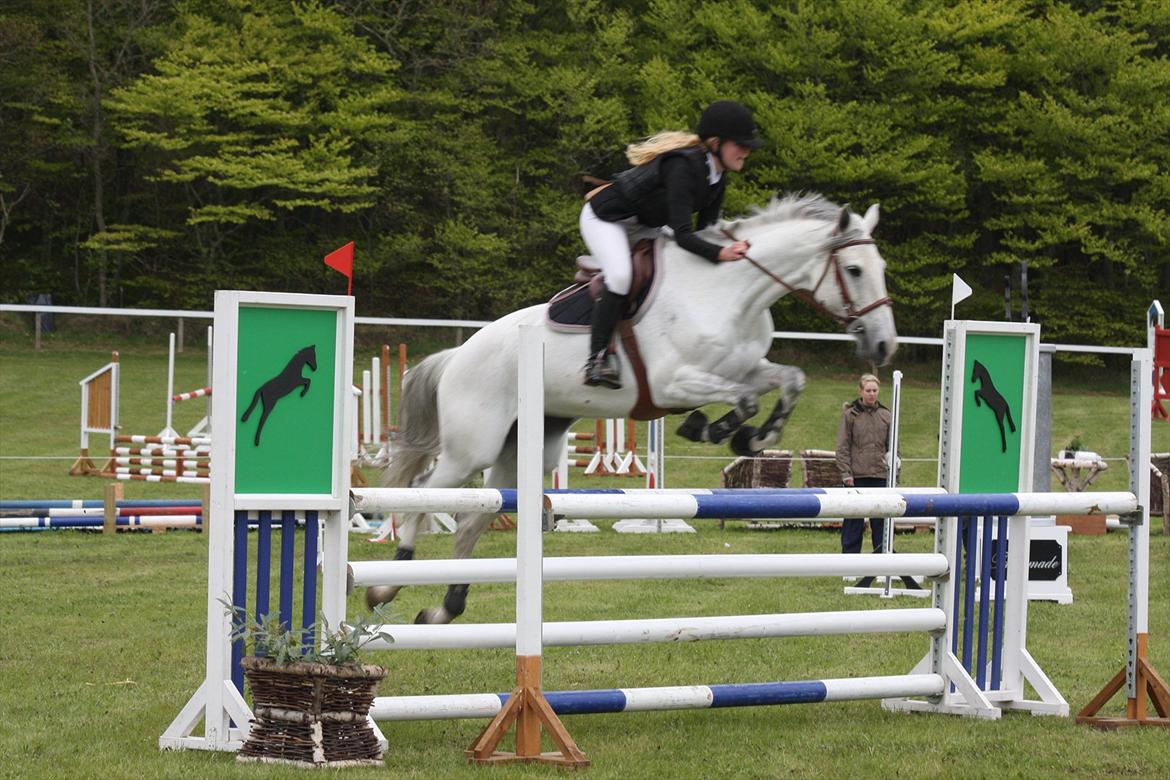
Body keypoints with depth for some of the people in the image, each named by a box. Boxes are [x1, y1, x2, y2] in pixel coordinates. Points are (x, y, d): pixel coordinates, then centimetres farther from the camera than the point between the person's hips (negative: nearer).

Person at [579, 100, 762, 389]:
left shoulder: (716, 175, -7)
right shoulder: (683, 167, -35)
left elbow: (705, 227, -1)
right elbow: (682, 235, -41)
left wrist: (729, 247, -16)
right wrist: (720, 253, -54)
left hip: (642, 225, 10)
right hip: (604, 217, -10)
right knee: (620, 275, -30)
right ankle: (597, 359, -25)